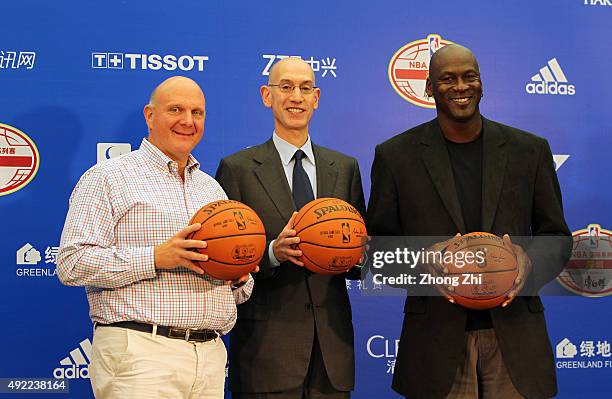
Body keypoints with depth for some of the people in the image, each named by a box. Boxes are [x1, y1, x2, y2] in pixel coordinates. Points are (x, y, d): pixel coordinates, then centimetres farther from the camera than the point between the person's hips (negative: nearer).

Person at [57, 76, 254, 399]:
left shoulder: (213, 189, 20)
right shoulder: (107, 178, 0)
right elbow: (71, 263, -10)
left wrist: (239, 278, 0)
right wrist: (156, 258, -18)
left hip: (211, 356, 6)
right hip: (139, 353, -6)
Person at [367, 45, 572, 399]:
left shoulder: (530, 150, 6)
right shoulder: (396, 155, 2)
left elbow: (557, 236, 11)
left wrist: (531, 262, -11)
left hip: (514, 334, 2)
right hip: (437, 339, -1)